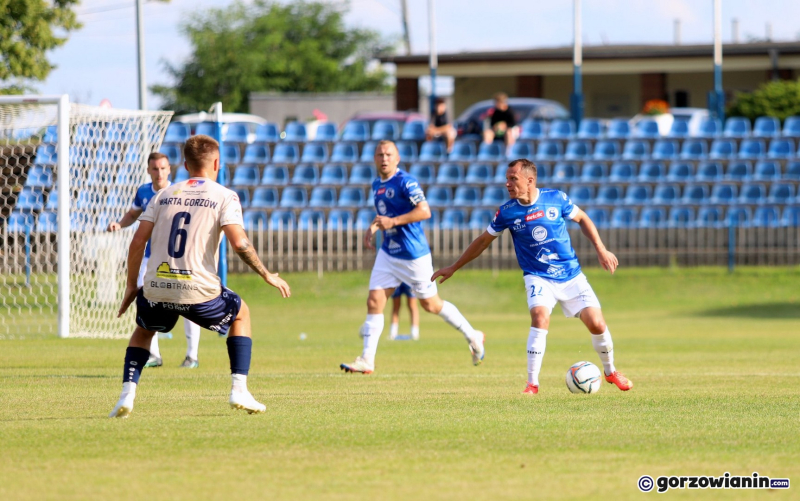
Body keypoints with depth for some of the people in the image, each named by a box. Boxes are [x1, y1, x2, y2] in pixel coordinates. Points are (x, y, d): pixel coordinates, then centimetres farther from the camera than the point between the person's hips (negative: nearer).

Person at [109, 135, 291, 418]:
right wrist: (267, 275, 0)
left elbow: (138, 241, 7)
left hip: (156, 289, 3)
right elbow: (238, 243, -12)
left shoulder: (163, 196, 14)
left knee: (143, 329, 33)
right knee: (241, 313, 27)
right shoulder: (225, 197, 3)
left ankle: (126, 395, 11)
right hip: (198, 290, -3)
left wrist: (132, 285, 17)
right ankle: (239, 390, 17)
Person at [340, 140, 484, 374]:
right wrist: (372, 227, 8)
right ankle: (367, 360, -2)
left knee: (431, 304, 4)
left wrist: (393, 221, -29)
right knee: (374, 302, -3)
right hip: (388, 254, 7)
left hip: (414, 255, -7)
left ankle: (472, 337, 24)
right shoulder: (377, 185, 10)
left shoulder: (406, 182, -15)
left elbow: (424, 211, -25)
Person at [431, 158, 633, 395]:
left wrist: (601, 249, 2)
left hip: (571, 275, 1)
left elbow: (582, 219, 9)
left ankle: (610, 371, 22)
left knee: (596, 324, -7)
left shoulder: (556, 199, -9)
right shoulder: (507, 212, -8)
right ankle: (532, 383, -19)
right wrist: (454, 267, 10)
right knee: (540, 318, -28)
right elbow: (483, 241, 6)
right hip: (538, 277, -1)